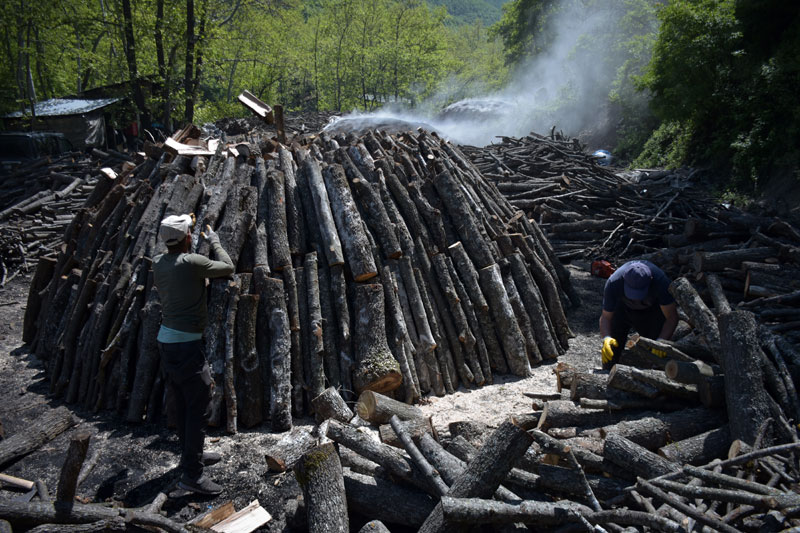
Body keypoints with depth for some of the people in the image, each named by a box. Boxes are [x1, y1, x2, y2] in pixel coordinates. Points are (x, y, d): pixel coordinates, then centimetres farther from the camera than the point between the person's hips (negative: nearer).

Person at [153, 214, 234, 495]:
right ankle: (192, 474, 1)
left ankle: (193, 454, 35)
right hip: (187, 345, -9)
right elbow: (228, 268, -5)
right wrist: (214, 241, 8)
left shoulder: (157, 263, 3)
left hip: (166, 338, 9)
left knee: (179, 404, 18)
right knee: (199, 407, -2)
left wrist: (187, 232, 28)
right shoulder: (192, 263, -19)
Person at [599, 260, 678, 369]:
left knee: (659, 353, -11)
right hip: (622, 307, 0)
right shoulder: (613, 283, -37)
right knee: (611, 349, -6)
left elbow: (672, 317, -29)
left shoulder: (660, 280, -39)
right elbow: (605, 317, -25)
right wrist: (606, 338, -44)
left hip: (652, 309, 0)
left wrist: (661, 341, -43)